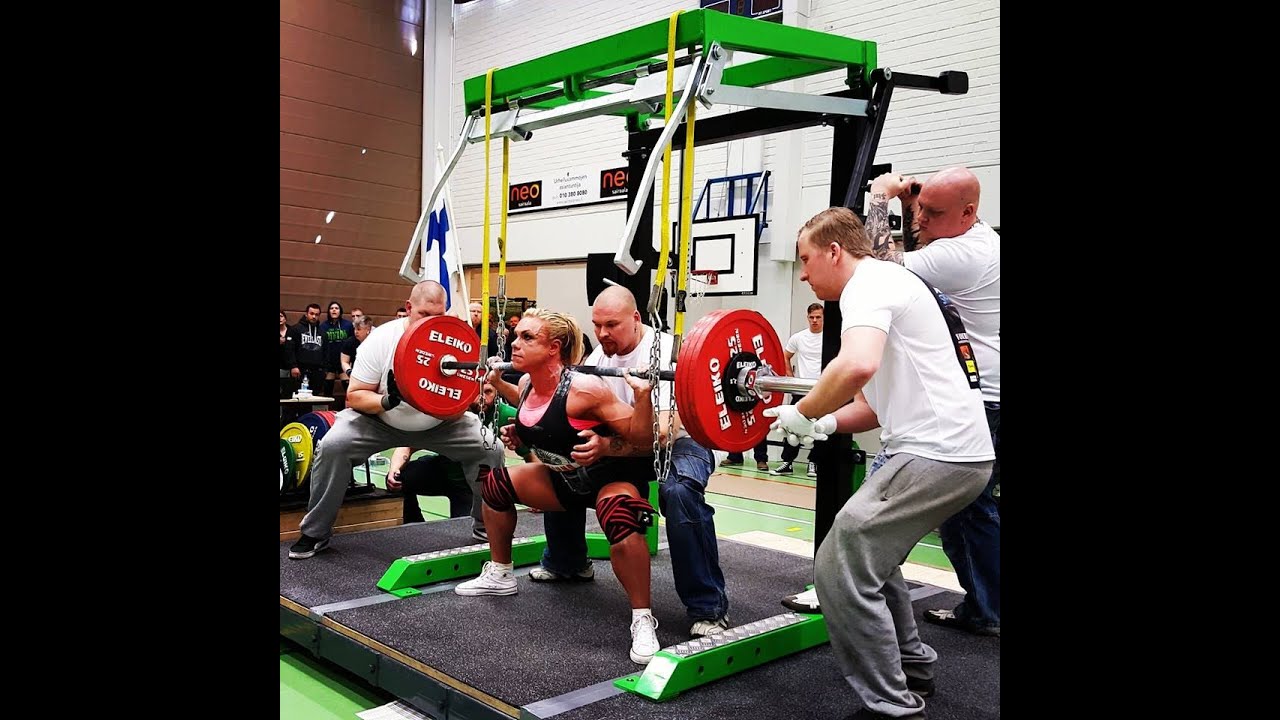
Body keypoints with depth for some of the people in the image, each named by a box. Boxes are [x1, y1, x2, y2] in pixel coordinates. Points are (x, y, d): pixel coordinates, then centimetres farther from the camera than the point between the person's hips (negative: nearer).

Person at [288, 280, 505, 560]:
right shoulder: (380, 339, -20)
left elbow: (457, 414, -14)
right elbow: (353, 397, -18)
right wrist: (387, 401, -38)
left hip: (439, 424, 1)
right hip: (379, 419, -1)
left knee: (490, 450, -17)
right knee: (333, 446, -26)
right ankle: (315, 533, -5)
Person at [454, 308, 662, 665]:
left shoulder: (582, 389, -31)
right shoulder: (527, 385, -7)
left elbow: (639, 435, -28)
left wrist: (643, 395, -43)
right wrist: (518, 434, 4)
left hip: (616, 476, -8)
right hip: (567, 478, 9)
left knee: (618, 516, -40)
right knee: (497, 482, 10)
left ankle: (643, 621, -24)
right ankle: (500, 574, 30)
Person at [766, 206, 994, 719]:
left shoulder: (868, 285, -10)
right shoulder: (885, 284, 22)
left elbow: (858, 366, -32)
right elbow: (885, 397, 24)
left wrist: (803, 413, -16)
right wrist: (827, 423, 8)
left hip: (936, 454, -11)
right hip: (955, 450, 11)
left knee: (841, 569, -8)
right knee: (866, 550, 26)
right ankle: (912, 666, 36)